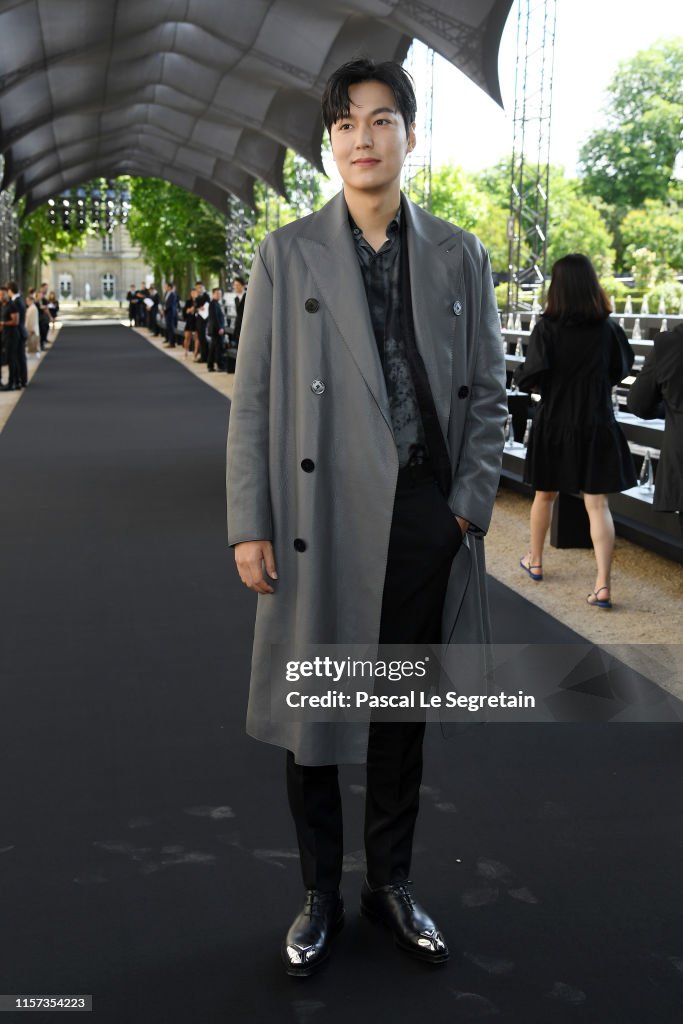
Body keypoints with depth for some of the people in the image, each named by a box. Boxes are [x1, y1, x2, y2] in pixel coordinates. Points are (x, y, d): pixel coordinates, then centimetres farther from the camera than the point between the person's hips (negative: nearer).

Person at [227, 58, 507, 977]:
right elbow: (253, 399, 0)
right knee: (309, 713, 7)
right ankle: (320, 893, 26)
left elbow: (487, 394, 8)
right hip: (320, 515, -1)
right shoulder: (288, 254, 2)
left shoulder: (458, 255, 7)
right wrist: (249, 525, -5)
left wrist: (469, 504, -2)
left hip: (425, 517, 1)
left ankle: (392, 884, 30)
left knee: (403, 711, 12)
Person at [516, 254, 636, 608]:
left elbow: (531, 377, -20)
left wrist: (526, 380, 2)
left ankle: (535, 561, 37)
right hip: (597, 425, 1)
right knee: (597, 503, 0)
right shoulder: (607, 327, -4)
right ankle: (603, 585, -7)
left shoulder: (547, 327, -13)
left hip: (554, 423, -1)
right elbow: (621, 369, 9)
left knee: (544, 495, 19)